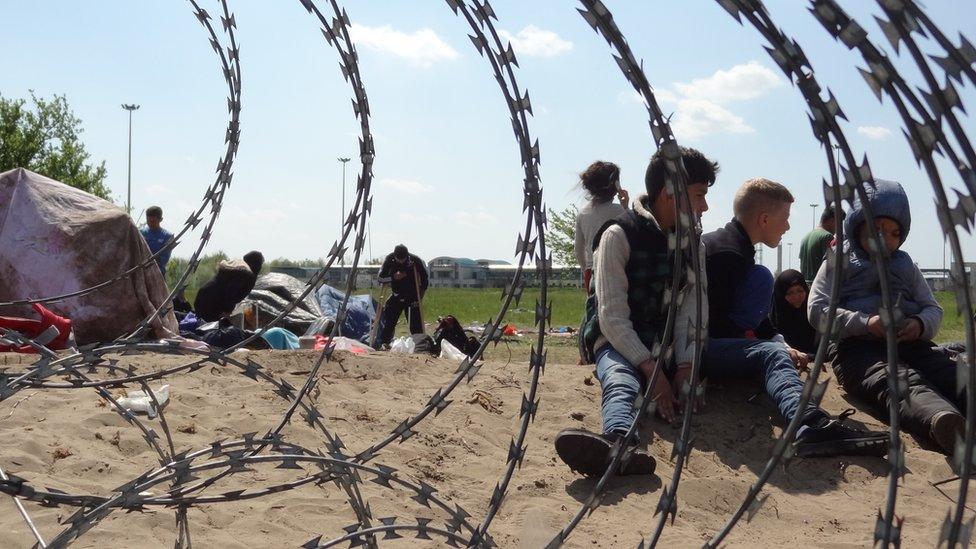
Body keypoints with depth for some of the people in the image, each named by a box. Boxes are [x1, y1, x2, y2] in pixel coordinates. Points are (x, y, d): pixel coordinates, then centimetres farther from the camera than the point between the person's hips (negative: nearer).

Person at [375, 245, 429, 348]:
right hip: (396, 296, 2)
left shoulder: (415, 260, -18)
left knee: (415, 322, -8)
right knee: (388, 320, -7)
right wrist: (394, 277, -29)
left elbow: (424, 278, -4)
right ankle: (384, 343, 2)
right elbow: (380, 278, -13)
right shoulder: (389, 259, -13)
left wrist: (420, 294, -8)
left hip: (412, 297, -2)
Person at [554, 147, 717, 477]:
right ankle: (621, 444, -75)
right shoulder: (619, 236, -9)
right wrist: (650, 369, -26)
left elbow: (688, 312, -1)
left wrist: (685, 366, -19)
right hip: (619, 343, -7)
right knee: (621, 383, -41)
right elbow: (612, 316, -16)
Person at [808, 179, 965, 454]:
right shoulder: (838, 263, 16)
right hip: (859, 348, -5)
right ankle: (944, 423, -73)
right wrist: (866, 323, -14)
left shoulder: (906, 265, 28)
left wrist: (921, 325, -3)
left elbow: (933, 308, 24)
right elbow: (817, 310, 2)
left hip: (911, 345, 5)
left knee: (954, 374, -31)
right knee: (901, 381, -40)